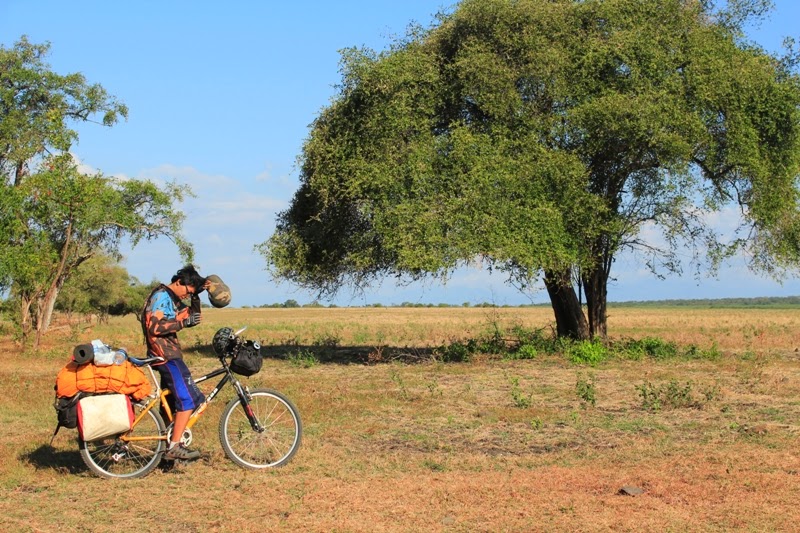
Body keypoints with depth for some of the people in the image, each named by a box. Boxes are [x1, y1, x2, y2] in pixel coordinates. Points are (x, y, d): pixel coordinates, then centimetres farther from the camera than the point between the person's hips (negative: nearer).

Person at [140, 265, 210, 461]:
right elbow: (154, 326, -23)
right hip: (166, 355, -11)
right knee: (188, 399, -15)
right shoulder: (161, 296, -13)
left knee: (171, 401, 15)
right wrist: (183, 322, -22)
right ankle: (174, 446, -16)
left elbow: (191, 318, 17)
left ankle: (168, 445, 22)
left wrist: (196, 297, 5)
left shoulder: (173, 299, 17)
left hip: (169, 354, 11)